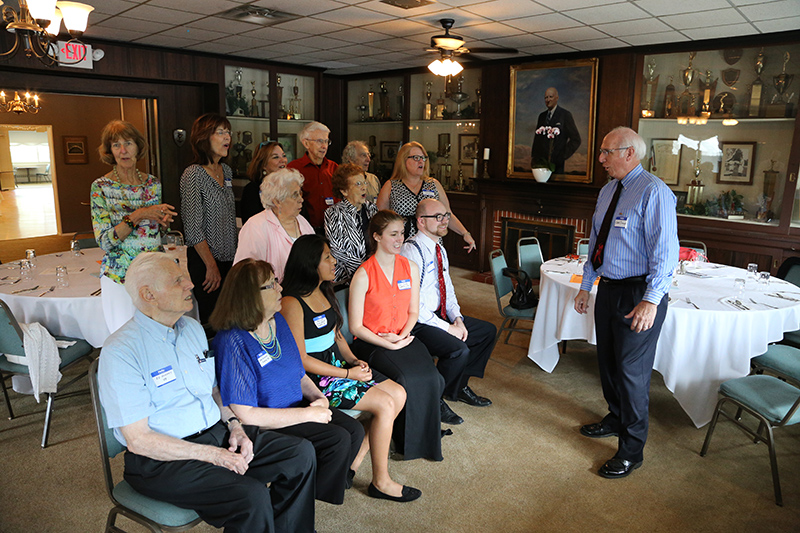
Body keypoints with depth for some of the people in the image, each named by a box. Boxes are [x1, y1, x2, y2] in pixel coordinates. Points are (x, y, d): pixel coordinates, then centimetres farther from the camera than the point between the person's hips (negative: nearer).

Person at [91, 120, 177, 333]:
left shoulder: (153, 184, 5)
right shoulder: (101, 187, -7)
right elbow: (105, 241, -14)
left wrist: (164, 221, -5)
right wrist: (137, 215, -23)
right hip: (120, 277, -3)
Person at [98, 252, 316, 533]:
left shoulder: (193, 328, 9)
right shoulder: (121, 352, -15)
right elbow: (138, 440, -17)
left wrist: (234, 425, -1)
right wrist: (211, 455, -19)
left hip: (218, 434, 8)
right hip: (162, 459, -7)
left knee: (301, 454, -4)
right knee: (252, 497, -28)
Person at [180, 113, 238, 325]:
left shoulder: (227, 171, 10)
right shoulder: (193, 174, -12)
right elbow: (193, 228, -15)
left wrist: (235, 255, 13)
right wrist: (211, 265, -15)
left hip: (229, 258, 7)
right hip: (204, 259, -7)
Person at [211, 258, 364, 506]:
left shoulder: (278, 321, 2)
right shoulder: (233, 341, -24)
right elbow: (245, 415, -25)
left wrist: (318, 397, -5)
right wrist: (309, 414, -21)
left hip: (296, 407, 8)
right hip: (265, 425, -8)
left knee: (354, 430, -6)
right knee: (338, 439, -19)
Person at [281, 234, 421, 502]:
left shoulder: (324, 291, 8)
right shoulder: (292, 303, -19)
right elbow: (301, 359, -20)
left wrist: (354, 360, 0)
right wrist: (348, 374, -17)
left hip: (339, 365, 9)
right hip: (315, 378, -9)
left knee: (399, 394, 0)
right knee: (385, 404, -16)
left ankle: (354, 459, 7)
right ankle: (381, 482, 0)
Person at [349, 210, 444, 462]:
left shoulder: (410, 268, 6)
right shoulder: (363, 275, -11)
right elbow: (355, 327, -9)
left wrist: (403, 335, -6)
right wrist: (389, 344, -17)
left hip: (404, 337, 5)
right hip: (371, 342, -4)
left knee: (430, 376, -21)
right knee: (408, 379, -27)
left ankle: (426, 438, 3)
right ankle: (407, 441, -2)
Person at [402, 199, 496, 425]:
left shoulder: (440, 249, 10)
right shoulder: (412, 251, -20)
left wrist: (457, 319, -1)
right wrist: (447, 328, -19)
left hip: (441, 315, 10)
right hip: (419, 322, -10)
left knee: (488, 331, 10)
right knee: (460, 350, -28)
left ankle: (459, 387, 20)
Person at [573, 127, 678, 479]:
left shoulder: (653, 192, -15)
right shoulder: (607, 191, 12)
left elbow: (664, 250, -21)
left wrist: (651, 300, -28)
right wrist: (586, 286, 17)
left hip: (639, 294, -8)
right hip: (608, 289, 8)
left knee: (631, 370, 0)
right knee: (607, 361, 19)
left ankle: (631, 450, 16)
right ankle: (616, 420, 42)